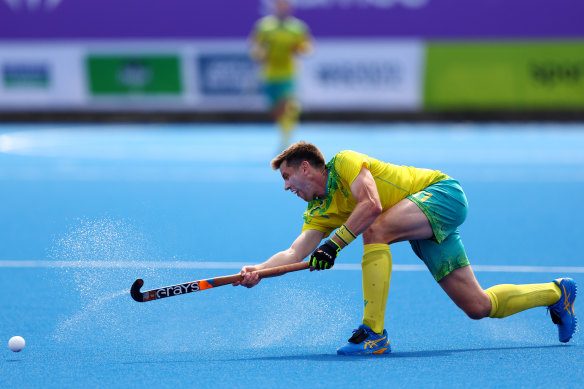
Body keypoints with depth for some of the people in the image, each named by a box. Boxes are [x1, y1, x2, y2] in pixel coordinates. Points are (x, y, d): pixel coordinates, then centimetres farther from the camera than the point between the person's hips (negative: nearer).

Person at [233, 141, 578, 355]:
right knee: (478, 306, 5)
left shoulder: (343, 162, -14)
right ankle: (556, 292, 30)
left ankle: (374, 333, -32)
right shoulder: (319, 212, 7)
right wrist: (258, 271, -21)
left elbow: (371, 205, -30)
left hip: (443, 191, -9)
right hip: (426, 226, 9)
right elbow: (294, 254, -5)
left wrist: (335, 244, -30)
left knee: (375, 230, -32)